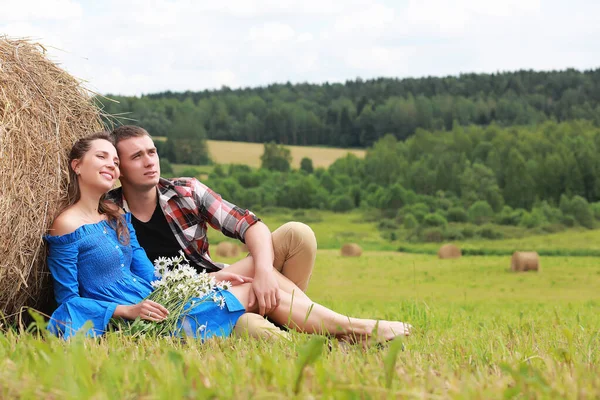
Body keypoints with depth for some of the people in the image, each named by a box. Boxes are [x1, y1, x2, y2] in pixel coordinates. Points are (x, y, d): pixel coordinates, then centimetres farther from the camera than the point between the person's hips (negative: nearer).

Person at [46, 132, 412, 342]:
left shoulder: (117, 217, 15)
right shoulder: (68, 226, -10)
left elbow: (149, 278, 14)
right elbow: (69, 300, -10)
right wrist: (126, 310, -21)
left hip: (154, 301, 9)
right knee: (254, 291, -6)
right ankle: (355, 328, 5)